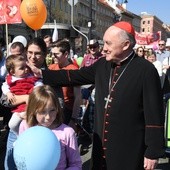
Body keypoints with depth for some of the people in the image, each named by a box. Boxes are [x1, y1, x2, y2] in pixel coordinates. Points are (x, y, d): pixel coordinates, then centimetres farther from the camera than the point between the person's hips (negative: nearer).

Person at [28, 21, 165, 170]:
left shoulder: (146, 70, -14)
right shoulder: (102, 65, 3)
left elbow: (154, 114, -14)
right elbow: (76, 76, 14)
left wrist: (153, 152, -12)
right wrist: (42, 73, 11)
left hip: (129, 151, -5)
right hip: (101, 145, 6)